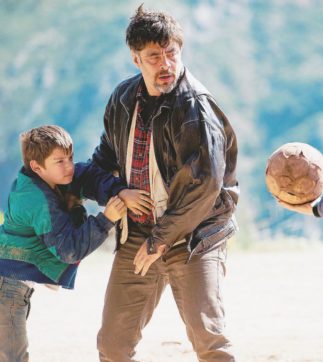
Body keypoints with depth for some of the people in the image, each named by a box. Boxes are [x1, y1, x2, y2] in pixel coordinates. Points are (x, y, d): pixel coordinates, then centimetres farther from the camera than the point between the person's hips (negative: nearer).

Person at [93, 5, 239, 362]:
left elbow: (206, 183, -21)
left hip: (193, 238, -6)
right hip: (135, 237, 6)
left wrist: (162, 238, -16)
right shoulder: (124, 99, 6)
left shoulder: (195, 105, -15)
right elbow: (107, 155, 25)